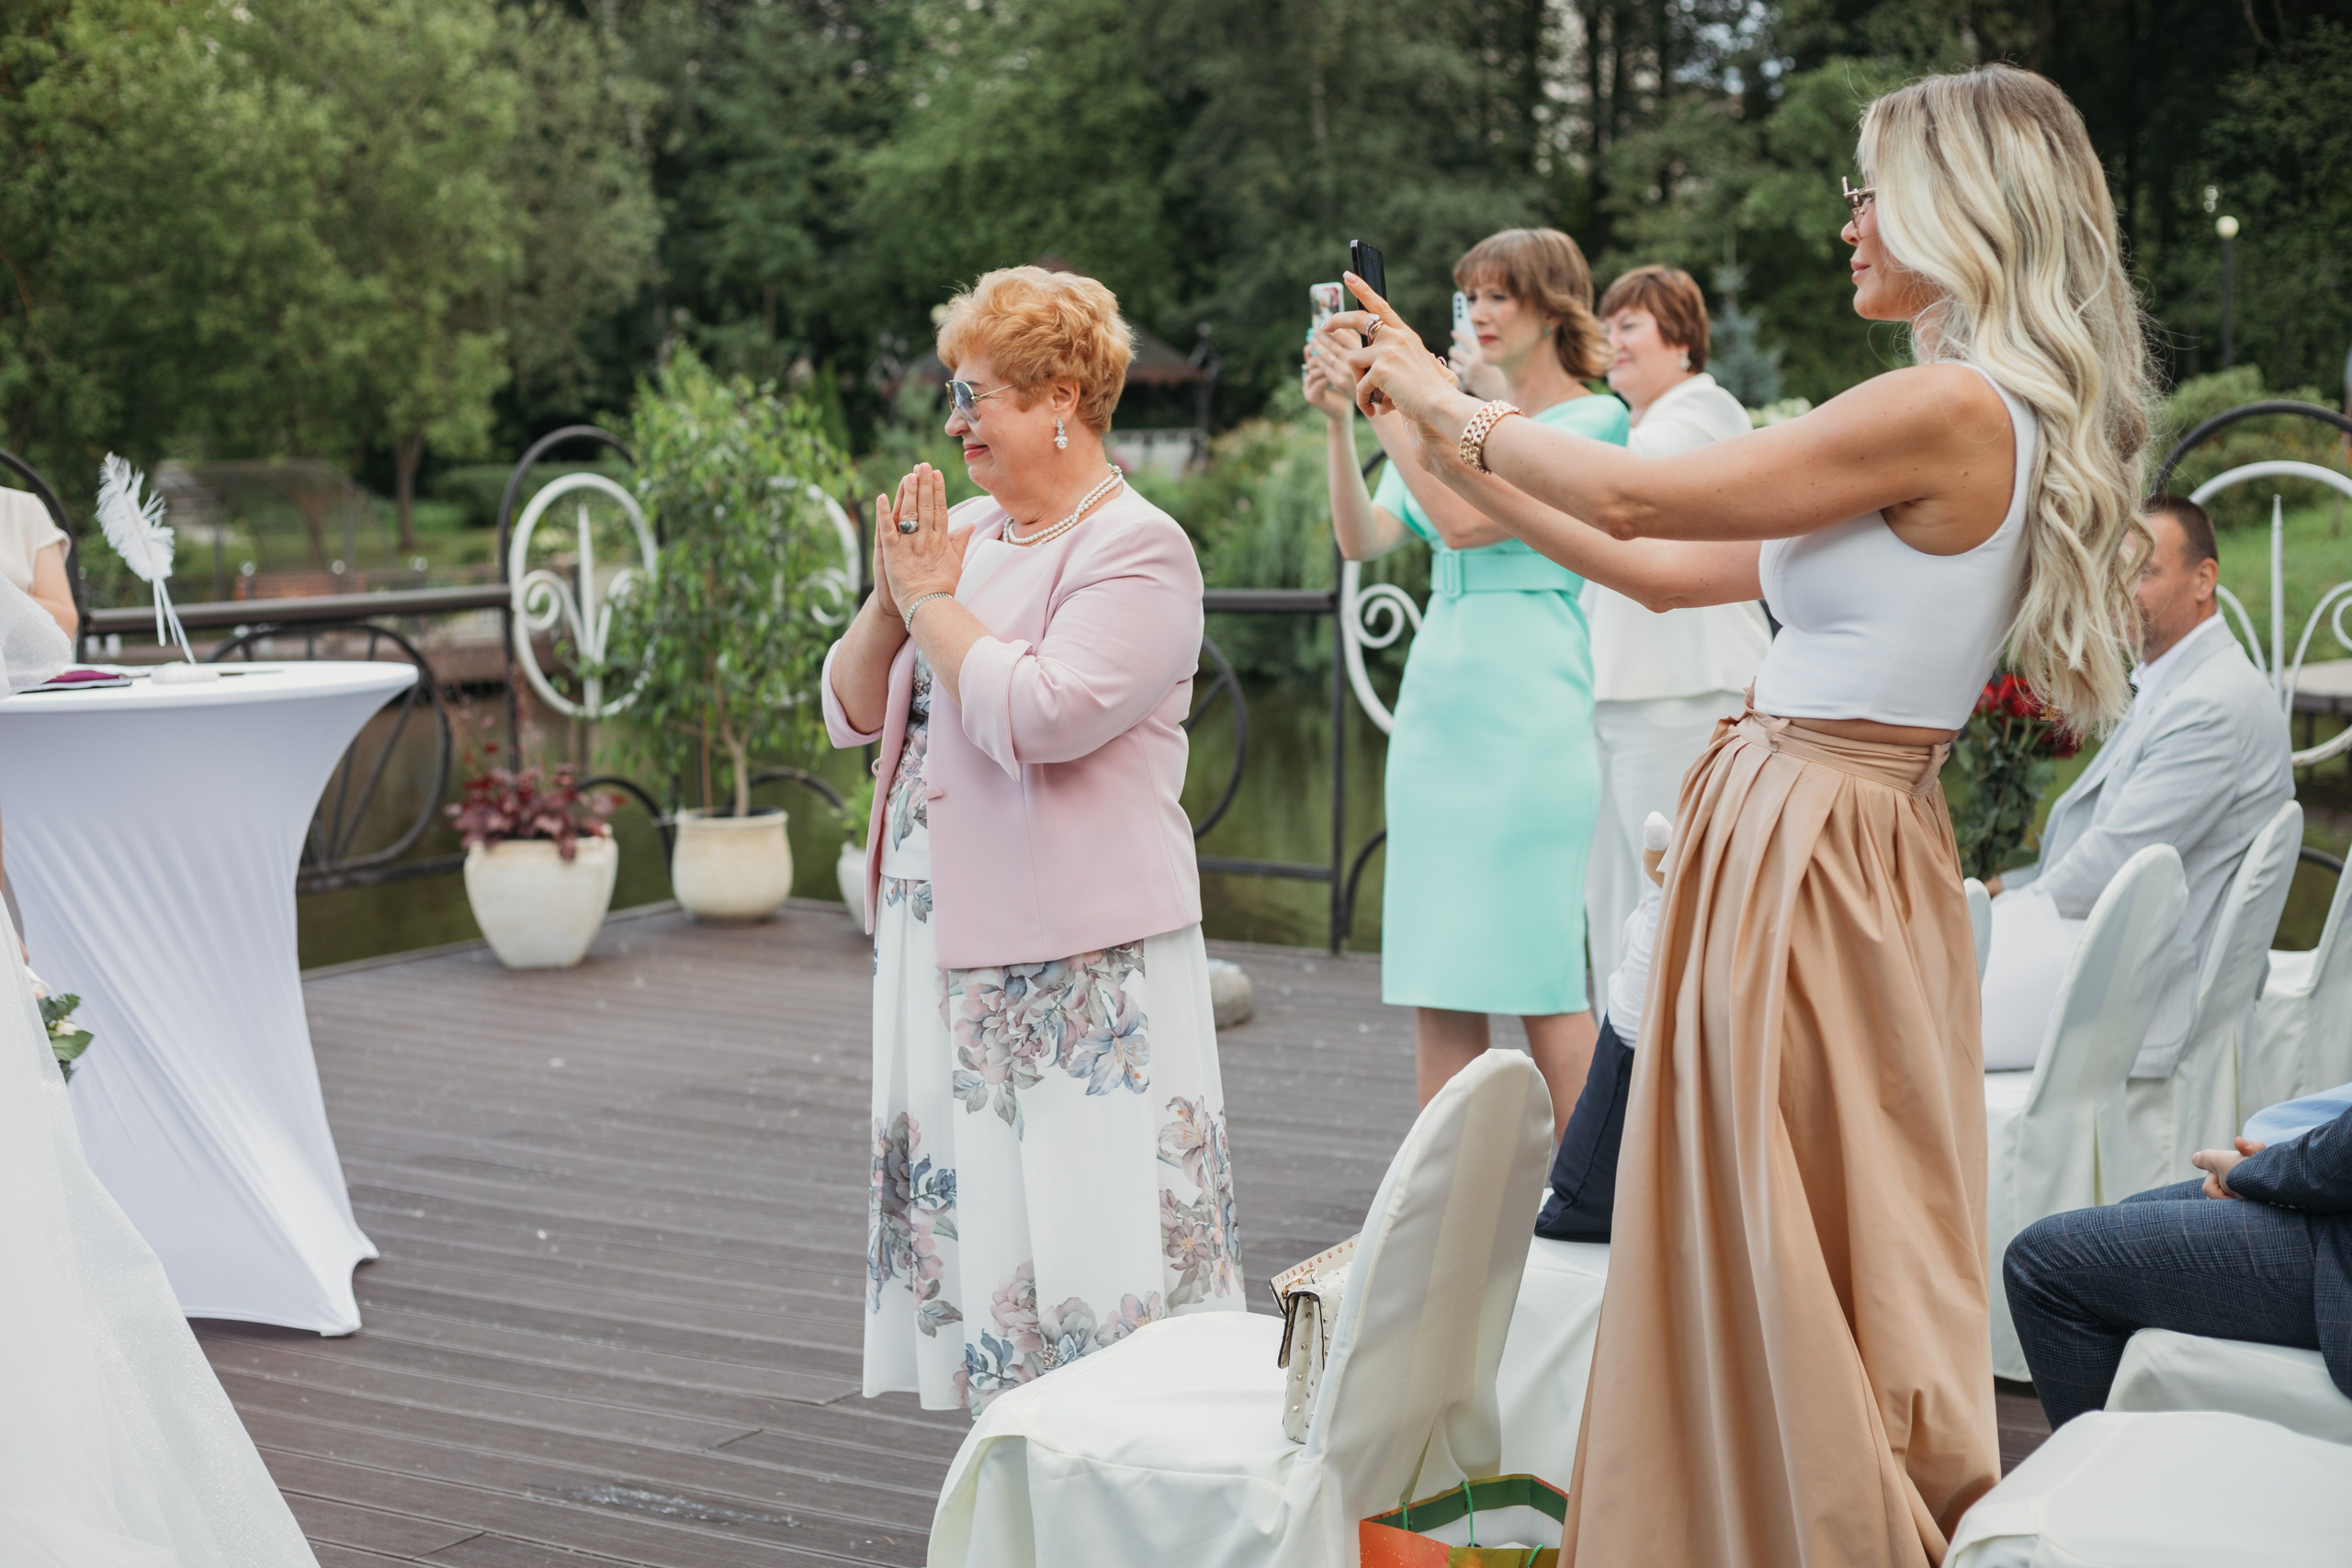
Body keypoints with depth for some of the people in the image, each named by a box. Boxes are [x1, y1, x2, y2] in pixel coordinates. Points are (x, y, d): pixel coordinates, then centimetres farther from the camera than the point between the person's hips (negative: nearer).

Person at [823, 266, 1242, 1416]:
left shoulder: (1136, 549, -9)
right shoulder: (964, 533, 13)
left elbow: (1040, 715, -24)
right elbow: (850, 712, 14)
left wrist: (933, 598, -11)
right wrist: (892, 595, -3)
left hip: (1077, 952, -8)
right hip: (937, 927, 8)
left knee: (1088, 1232, -5)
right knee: (960, 1205, 11)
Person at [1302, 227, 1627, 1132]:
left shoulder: (1592, 421, -3)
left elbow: (1467, 520, -16)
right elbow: (1361, 539, 8)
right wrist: (1339, 420, -4)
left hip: (1528, 708, -7)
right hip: (1434, 702, 7)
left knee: (1542, 974, -5)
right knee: (1438, 983, 7)